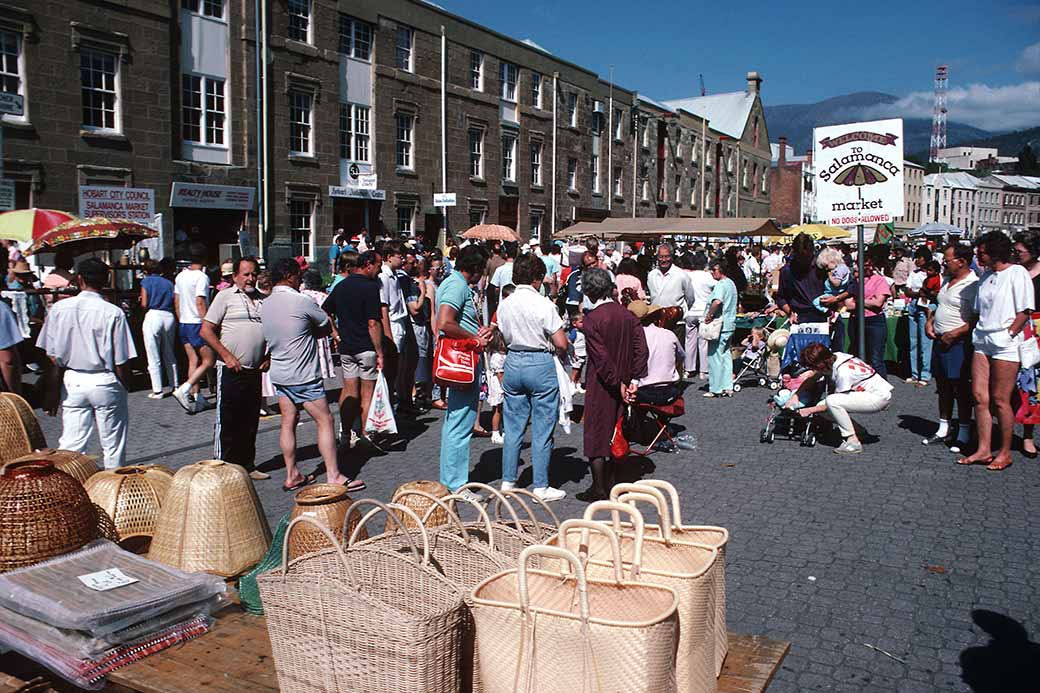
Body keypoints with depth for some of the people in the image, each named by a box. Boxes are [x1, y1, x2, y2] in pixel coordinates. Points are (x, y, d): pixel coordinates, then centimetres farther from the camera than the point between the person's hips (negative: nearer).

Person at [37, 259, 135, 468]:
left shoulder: (60, 309, -4)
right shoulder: (114, 313, -12)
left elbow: (53, 358, -1)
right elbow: (120, 363, -10)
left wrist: (52, 392, 7)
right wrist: (123, 387, 6)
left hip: (72, 382, 3)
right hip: (106, 382, -2)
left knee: (70, 444, 7)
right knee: (113, 445, 9)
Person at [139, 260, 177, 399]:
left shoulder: (146, 281, 1)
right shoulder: (168, 283, 14)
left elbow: (144, 304, -5)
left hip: (153, 316, -4)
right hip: (169, 317, 5)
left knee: (154, 358, 2)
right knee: (169, 355, 17)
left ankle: (157, 391, 2)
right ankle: (174, 385, 20)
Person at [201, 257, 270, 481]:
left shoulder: (262, 300, 13)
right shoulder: (225, 296, -2)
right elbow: (206, 330, -6)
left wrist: (268, 357, 9)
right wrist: (227, 356, -13)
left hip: (255, 370, 6)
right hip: (231, 370, -5)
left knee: (250, 421, 12)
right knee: (227, 421, -1)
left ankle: (247, 465, 22)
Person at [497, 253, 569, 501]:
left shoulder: (504, 304, 3)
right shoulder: (543, 304, -14)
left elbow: (505, 338, 11)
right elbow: (561, 344, -13)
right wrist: (560, 350, 8)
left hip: (513, 362, 5)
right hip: (541, 364, -5)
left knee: (513, 427, 13)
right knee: (542, 430, 3)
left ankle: (508, 481, 20)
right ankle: (541, 487, 9)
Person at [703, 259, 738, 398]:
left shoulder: (721, 284, -16)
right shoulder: (731, 283, 15)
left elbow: (717, 302, -34)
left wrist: (709, 315, -21)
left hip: (719, 325, -10)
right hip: (729, 325, 10)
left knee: (715, 356, -2)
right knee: (726, 355, 13)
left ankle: (715, 389, 3)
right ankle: (728, 387, 15)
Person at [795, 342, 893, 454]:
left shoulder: (843, 372, -28)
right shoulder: (834, 357, -7)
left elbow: (835, 401, -19)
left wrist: (810, 410, -11)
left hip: (880, 397, -9)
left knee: (831, 401, -29)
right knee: (822, 406, -5)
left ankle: (853, 442, -20)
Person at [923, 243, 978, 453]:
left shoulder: (973, 285, -14)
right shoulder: (947, 281, 14)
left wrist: (954, 334, -21)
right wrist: (929, 322, 9)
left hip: (959, 343, -9)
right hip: (940, 341, 9)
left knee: (961, 389, -1)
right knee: (943, 387, 14)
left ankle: (963, 435, 8)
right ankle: (943, 430, 24)